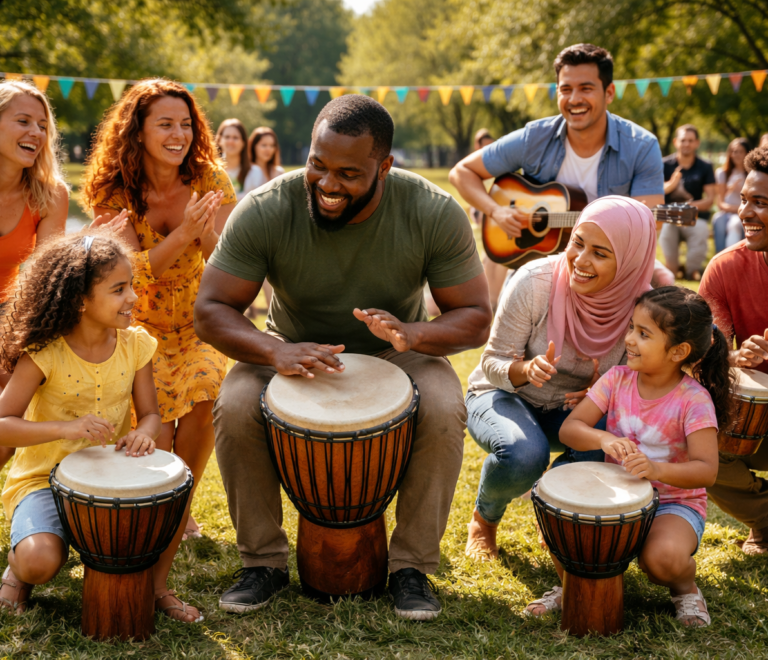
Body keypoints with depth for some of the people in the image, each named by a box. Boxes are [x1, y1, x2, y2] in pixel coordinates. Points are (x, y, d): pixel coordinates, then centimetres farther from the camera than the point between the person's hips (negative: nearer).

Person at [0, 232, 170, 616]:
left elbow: (150, 413, 1)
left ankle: (155, 587, 5)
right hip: (44, 478, -4)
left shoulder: (134, 345, -5)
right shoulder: (44, 354, -19)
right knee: (40, 561, -29)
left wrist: (144, 432, -24)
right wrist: (65, 428, -37)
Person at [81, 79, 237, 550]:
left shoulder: (209, 181, -14)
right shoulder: (115, 193, -16)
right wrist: (182, 236, -39)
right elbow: (134, 272, -23)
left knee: (202, 401, -18)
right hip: (141, 321, -1)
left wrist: (205, 231, -41)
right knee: (154, 431, -11)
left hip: (197, 317, 1)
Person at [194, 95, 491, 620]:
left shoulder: (435, 213, -22)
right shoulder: (265, 211, -23)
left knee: (444, 410, -30)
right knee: (235, 407, -29)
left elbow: (475, 318, -17)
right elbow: (211, 309, -20)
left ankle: (412, 566, -10)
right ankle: (264, 560, -7)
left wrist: (410, 334, -39)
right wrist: (275, 351, -41)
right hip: (293, 351, 1)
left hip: (395, 355, 0)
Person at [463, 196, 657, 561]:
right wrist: (527, 370, -39)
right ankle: (483, 520, 3)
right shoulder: (535, 282, -26)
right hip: (503, 395, -2)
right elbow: (492, 363, -16)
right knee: (524, 454, -35)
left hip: (569, 407, 3)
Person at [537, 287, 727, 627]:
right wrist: (603, 438, -31)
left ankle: (685, 587, 6)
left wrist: (657, 469, -42)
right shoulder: (618, 379, -4)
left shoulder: (694, 400, -16)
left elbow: (706, 470, -23)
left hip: (675, 502, -3)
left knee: (662, 558, -34)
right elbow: (568, 429, -8)